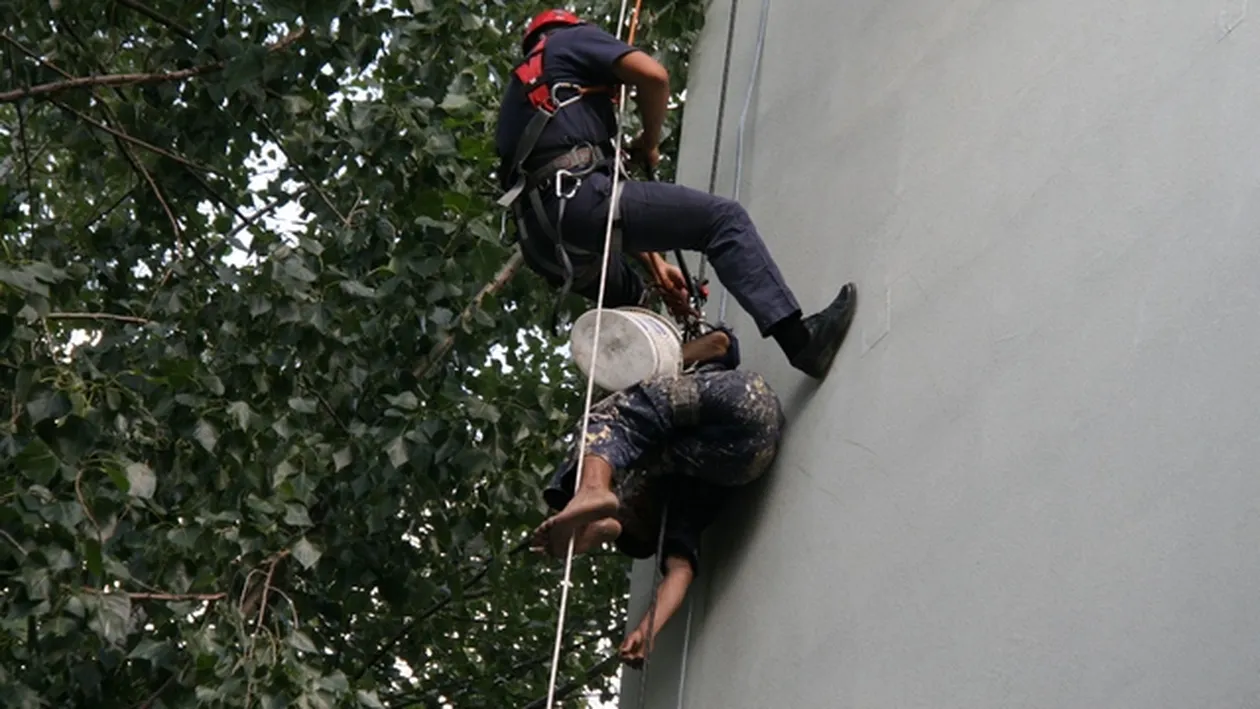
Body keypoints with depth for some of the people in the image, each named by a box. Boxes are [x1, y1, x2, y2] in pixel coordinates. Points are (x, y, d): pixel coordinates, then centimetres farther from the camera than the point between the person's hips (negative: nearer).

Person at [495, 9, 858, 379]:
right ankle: (799, 339, -21)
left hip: (541, 240, 8)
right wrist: (649, 142, 16)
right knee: (723, 218, -7)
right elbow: (653, 75, -3)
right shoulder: (571, 38, 18)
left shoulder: (519, 93, 37)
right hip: (576, 196, -8)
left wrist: (656, 266, 26)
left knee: (631, 304, 32)